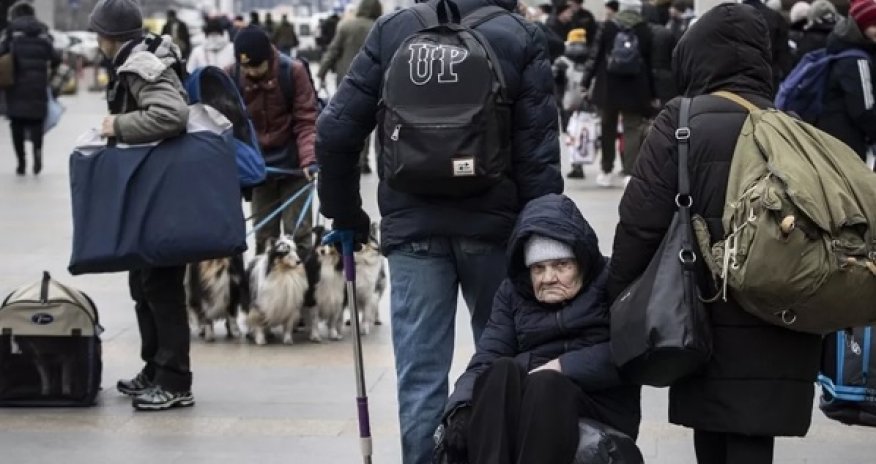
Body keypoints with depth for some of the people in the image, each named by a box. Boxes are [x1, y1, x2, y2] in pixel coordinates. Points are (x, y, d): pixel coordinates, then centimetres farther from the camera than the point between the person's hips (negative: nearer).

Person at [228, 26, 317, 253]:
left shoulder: (293, 71, -15)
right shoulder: (232, 77, -9)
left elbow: (306, 121, -13)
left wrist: (309, 159, -26)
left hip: (292, 164, -2)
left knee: (298, 231, -1)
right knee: (264, 234, 8)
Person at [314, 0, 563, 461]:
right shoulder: (522, 38, -3)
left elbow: (335, 131, -1)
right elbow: (538, 155, -8)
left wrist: (344, 211, 12)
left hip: (411, 229, 1)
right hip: (492, 226, 0)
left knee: (420, 373, 3)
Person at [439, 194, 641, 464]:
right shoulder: (513, 291, 18)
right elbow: (486, 358, 2)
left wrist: (561, 368, -17)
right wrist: (461, 408, -16)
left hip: (600, 405, -3)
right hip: (519, 409, 3)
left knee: (546, 385, -34)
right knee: (500, 371, -28)